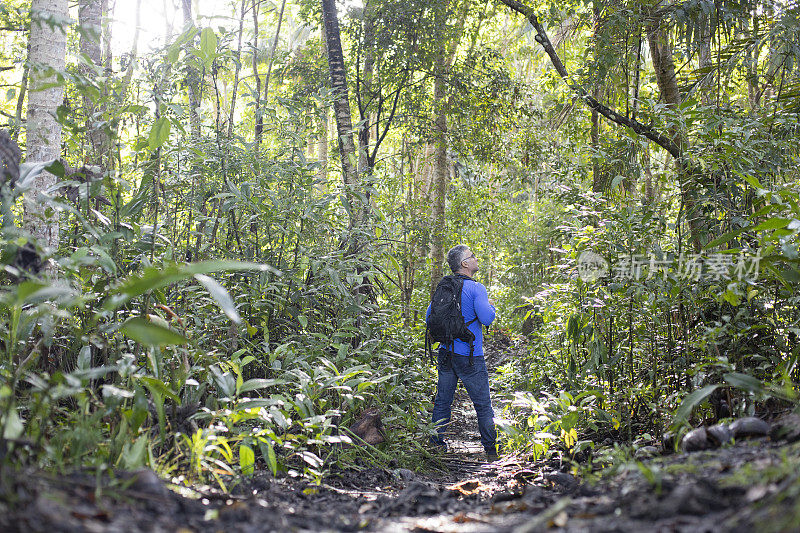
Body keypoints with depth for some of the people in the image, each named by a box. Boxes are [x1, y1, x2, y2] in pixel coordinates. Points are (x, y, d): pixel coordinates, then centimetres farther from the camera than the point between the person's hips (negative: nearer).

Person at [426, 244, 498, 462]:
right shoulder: (476, 289, -13)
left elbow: (429, 315, 12)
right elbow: (486, 318, -23)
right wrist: (490, 307, -3)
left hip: (446, 352, 6)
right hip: (469, 356, -6)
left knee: (442, 402, 14)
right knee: (483, 405, 4)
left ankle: (436, 443, 18)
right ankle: (491, 450, 10)